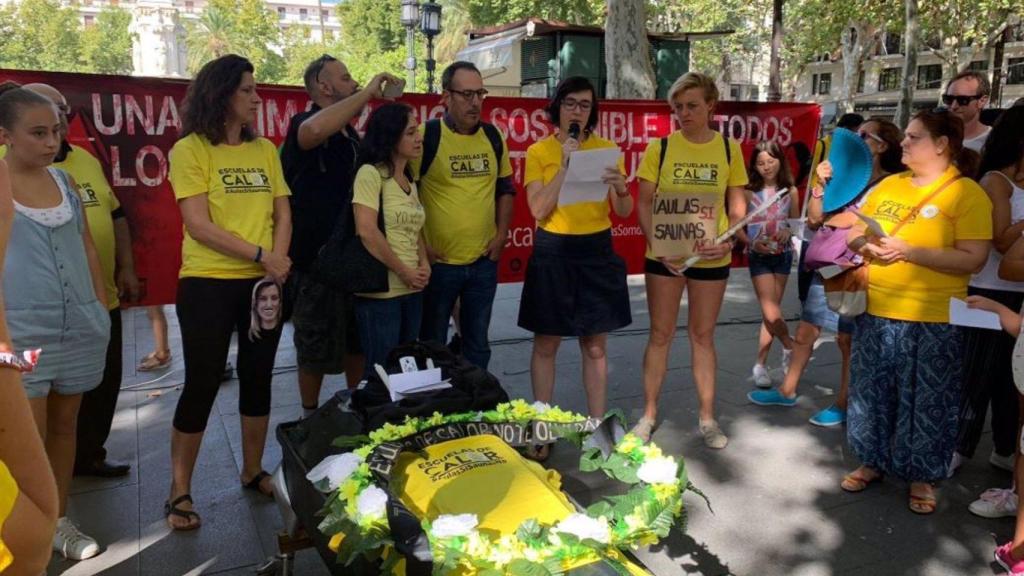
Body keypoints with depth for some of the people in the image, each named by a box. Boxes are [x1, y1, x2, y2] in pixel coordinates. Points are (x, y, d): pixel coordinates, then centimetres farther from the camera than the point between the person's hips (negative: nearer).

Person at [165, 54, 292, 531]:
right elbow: (199, 226, -13)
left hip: (264, 284, 5)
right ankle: (179, 491, 16)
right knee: (202, 384, 1)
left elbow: (282, 213, 7)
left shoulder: (265, 149, 9)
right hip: (208, 284, -5)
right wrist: (260, 256, -16)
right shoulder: (191, 149, -7)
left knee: (257, 378, 12)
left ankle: (253, 470, 29)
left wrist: (278, 261, -10)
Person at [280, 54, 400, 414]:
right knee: (317, 348, 5)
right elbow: (315, 130, -40)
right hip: (318, 259, -8)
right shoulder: (304, 125, -13)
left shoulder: (351, 134, 15)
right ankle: (311, 418, 23)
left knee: (358, 342, 18)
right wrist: (367, 92, -30)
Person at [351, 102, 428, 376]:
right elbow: (366, 232, -20)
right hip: (380, 291, -8)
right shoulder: (370, 173, -11)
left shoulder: (410, 181, 14)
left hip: (412, 291, 8)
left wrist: (424, 265, 0)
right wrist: (404, 272, -13)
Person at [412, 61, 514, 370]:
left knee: (478, 344, 16)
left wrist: (501, 234, 5)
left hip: (484, 261, 4)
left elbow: (505, 187, 15)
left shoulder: (493, 136, 5)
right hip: (438, 262, -4)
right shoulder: (426, 136, -11)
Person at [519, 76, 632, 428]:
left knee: (595, 346, 7)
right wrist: (564, 165, -16)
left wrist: (621, 188, -20)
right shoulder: (538, 152, 0)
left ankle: (597, 424, 19)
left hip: (597, 252, 2)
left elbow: (624, 212, 1)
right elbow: (538, 210, -12)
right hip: (553, 253, -1)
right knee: (546, 345, 5)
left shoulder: (607, 149, 5)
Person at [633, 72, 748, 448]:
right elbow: (644, 203, -2)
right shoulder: (660, 147, -2)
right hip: (664, 257, -1)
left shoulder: (729, 149, 1)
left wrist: (729, 241, -15)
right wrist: (657, 244, -16)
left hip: (711, 258, 1)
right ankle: (649, 414, 20)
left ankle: (707, 418, 23)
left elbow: (738, 205, 3)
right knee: (660, 334, 7)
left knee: (703, 335, 11)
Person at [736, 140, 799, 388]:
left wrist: (788, 231, -10)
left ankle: (761, 365, 16)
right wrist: (752, 243, -22)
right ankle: (791, 347, 15)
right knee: (772, 315, -11)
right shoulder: (749, 192, -6)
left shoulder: (789, 190, 2)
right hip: (759, 257, -3)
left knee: (771, 313, 7)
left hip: (783, 255, 3)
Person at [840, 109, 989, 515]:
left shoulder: (967, 193, -8)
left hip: (933, 321, -5)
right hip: (876, 312, 5)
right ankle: (872, 461, 30)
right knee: (871, 392, 13)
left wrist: (909, 252, -22)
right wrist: (864, 244, -8)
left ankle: (921, 475, 23)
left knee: (925, 401, 6)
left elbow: (973, 259, -15)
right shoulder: (888, 185, 9)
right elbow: (856, 233, 15)